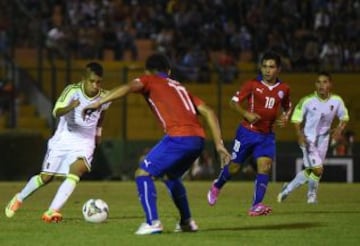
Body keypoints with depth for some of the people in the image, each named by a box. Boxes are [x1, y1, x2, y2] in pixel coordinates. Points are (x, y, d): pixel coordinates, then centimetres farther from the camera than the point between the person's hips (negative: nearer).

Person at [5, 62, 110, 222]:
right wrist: (69, 107, -55)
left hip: (85, 142, 2)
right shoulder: (73, 91, -21)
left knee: (76, 171, -25)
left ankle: (52, 212, -30)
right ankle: (19, 199, 33)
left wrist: (98, 131, 23)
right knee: (46, 177, 5)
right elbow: (56, 112, -35)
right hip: (63, 139, -1)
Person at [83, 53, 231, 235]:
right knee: (170, 176, 29)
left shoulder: (149, 80, 15)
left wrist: (99, 102, -11)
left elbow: (128, 88, -7)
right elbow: (208, 112, 21)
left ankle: (152, 222, -12)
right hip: (198, 139, 7)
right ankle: (186, 222, 27)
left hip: (179, 137, -7)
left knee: (143, 173, 1)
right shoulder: (180, 87, 31)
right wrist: (218, 144, 18)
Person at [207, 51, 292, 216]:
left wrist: (285, 118, -2)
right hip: (247, 132, -2)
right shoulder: (252, 85, -7)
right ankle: (217, 186, 40)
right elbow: (234, 102, -4)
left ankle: (256, 206, -21)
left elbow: (287, 107, 20)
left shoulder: (284, 89, 3)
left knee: (265, 166, -18)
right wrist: (246, 114, -20)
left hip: (267, 135, 2)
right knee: (234, 166, 8)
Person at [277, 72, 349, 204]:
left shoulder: (336, 101, -8)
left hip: (323, 139, 4)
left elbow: (344, 117, 8)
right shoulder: (307, 101, -17)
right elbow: (296, 119, -7)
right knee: (318, 169, -13)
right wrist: (300, 134, -21)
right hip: (308, 139, -4)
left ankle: (288, 188, 32)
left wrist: (339, 130, -10)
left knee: (310, 171, 10)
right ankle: (312, 194, 14)